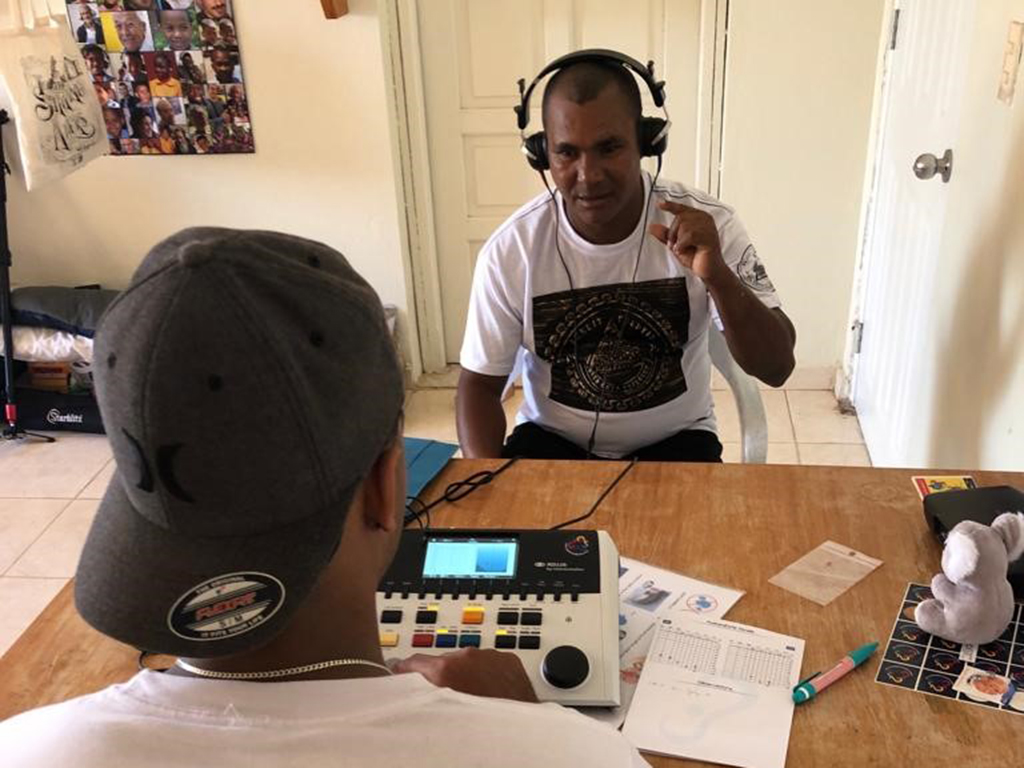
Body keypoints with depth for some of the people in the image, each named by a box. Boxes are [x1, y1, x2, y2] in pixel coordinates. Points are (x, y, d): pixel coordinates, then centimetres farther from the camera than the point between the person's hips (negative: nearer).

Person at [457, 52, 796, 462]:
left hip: (673, 438, 0)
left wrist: (718, 276, -36)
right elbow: (479, 383, -5)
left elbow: (776, 368, -18)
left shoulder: (708, 225, -17)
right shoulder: (509, 250, -16)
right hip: (552, 437, 1)